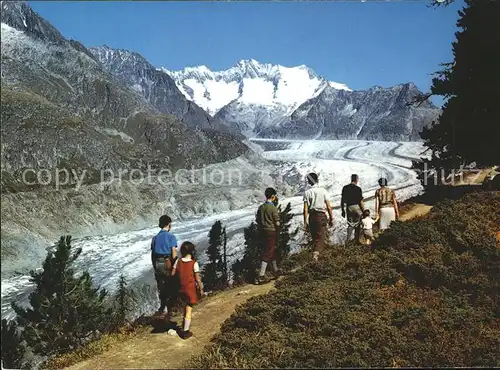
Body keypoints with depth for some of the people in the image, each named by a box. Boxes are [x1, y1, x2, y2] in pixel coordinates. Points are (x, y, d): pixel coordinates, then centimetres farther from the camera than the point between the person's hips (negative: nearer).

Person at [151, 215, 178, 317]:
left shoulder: (155, 237, 5)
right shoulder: (171, 236, -10)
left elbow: (152, 253, 8)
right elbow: (174, 253, -14)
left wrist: (155, 266, 17)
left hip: (157, 264, 5)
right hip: (168, 264, -5)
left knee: (161, 287, 15)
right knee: (170, 287, 7)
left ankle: (162, 308, 23)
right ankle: (170, 308, 12)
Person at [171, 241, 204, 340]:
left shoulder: (178, 261, -7)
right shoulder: (194, 263, -18)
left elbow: (173, 273, -2)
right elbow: (197, 279, -15)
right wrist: (201, 289, -2)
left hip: (181, 288, 4)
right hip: (191, 288, -4)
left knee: (186, 306, 26)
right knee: (189, 309, 6)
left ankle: (185, 325, 41)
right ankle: (185, 332, 12)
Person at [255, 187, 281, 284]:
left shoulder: (261, 207, 5)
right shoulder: (273, 208, -14)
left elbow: (257, 220, 8)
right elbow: (277, 223, -14)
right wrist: (278, 231, 4)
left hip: (262, 232, 7)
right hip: (271, 232, -7)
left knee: (272, 251, 20)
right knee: (267, 254, -4)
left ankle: (276, 271, 34)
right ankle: (261, 276, -7)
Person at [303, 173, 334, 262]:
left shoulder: (307, 192, -2)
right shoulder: (323, 191, -4)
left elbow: (305, 209, -5)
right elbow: (328, 207, -4)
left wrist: (305, 222, -1)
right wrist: (331, 219, 5)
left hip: (312, 216, 2)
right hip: (321, 215, -2)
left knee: (314, 237, 18)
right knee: (321, 237, -1)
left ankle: (315, 252, 26)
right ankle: (316, 252, -24)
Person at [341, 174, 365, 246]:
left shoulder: (345, 188, 3)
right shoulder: (358, 189, -10)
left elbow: (342, 200, 5)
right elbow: (361, 202, -10)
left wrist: (343, 210, 13)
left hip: (349, 207, 3)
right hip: (357, 207, -3)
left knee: (350, 225, 10)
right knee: (358, 225, 11)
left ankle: (347, 239, -4)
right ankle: (357, 240, 17)